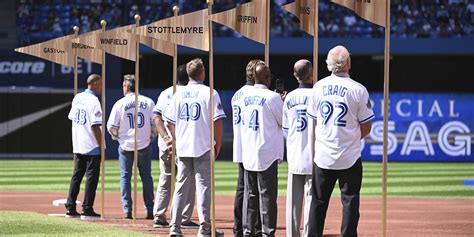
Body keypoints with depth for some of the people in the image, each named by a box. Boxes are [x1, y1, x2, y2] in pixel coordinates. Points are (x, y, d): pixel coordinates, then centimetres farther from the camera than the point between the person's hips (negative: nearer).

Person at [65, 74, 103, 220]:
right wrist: (101, 146, -15)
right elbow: (95, 126, -19)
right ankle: (87, 210, -5)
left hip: (77, 146, 8)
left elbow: (71, 117, 17)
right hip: (92, 147, -8)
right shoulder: (93, 101, -14)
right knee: (92, 177, -3)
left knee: (77, 175, 12)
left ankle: (70, 208, 11)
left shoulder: (77, 98, 10)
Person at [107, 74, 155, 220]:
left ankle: (127, 210, 2)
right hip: (144, 145, 1)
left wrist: (116, 136, 15)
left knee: (125, 177, 7)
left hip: (126, 146, -1)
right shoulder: (148, 102, -1)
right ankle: (150, 210, 5)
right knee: (146, 177, 9)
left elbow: (111, 127, -5)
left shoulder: (120, 104, -6)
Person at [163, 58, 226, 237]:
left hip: (183, 148, 4)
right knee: (203, 185, -2)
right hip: (204, 148, -4)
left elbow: (170, 121, 8)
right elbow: (217, 121, -10)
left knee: (181, 186, 9)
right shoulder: (209, 93, -6)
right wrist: (218, 145, -2)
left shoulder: (179, 94, 6)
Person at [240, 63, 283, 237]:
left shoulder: (246, 96, 6)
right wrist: (283, 104, 13)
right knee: (267, 195, -2)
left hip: (247, 155, 6)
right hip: (266, 154, -6)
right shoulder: (272, 97, -12)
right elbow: (284, 121, -4)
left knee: (250, 194, 12)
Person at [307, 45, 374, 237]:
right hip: (349, 157, -3)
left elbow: (314, 121, 10)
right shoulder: (358, 90, -9)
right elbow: (366, 127, -5)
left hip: (323, 156, 3)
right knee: (350, 201, 2)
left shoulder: (319, 87, 2)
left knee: (318, 201, 10)